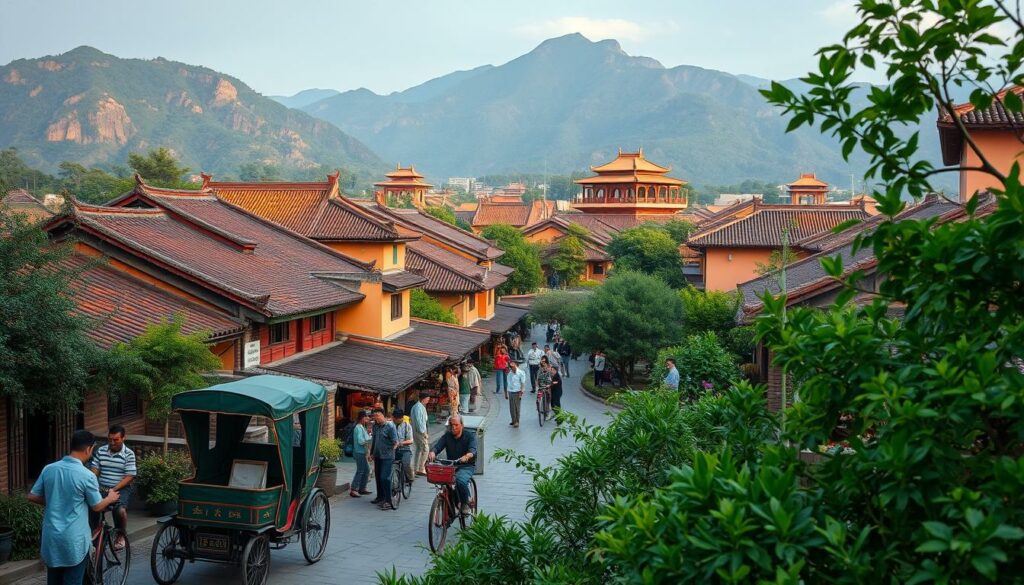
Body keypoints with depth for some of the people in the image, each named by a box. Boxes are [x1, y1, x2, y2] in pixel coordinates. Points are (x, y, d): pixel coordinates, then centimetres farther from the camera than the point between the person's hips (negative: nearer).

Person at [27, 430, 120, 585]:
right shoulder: (86, 475, -16)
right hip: (74, 539, -5)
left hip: (50, 536, 5)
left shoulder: (48, 469, -1)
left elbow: (32, 497, 8)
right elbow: (97, 506, -4)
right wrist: (110, 498, 17)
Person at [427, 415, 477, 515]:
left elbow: (473, 450, -20)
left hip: (466, 466, -4)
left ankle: (465, 503, -7)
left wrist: (467, 456, -44)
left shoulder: (469, 436, -2)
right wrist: (432, 452, -32)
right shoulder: (447, 436, 9)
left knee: (460, 480, -34)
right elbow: (438, 446, -7)